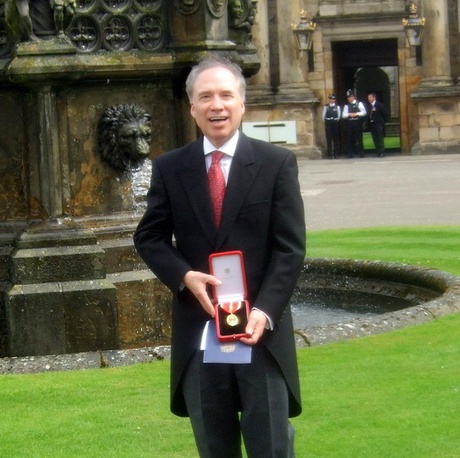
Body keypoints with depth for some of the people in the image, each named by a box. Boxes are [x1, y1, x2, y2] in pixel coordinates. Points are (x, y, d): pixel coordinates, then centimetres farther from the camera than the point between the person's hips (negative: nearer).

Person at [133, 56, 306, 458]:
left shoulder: (277, 163, -1)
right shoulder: (169, 168, 5)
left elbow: (291, 247, -5)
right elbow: (149, 238, 9)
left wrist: (265, 310, -17)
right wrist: (185, 276, -11)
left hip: (261, 326, -2)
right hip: (198, 328, 2)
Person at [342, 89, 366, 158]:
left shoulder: (359, 104, 6)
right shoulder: (346, 105, 13)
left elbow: (364, 112, -2)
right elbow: (343, 115, 7)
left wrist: (356, 114, -13)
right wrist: (349, 114, -11)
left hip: (358, 122, -3)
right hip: (349, 123, 3)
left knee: (359, 138, -2)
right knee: (350, 139, 0)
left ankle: (361, 153, 3)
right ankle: (350, 153, 3)